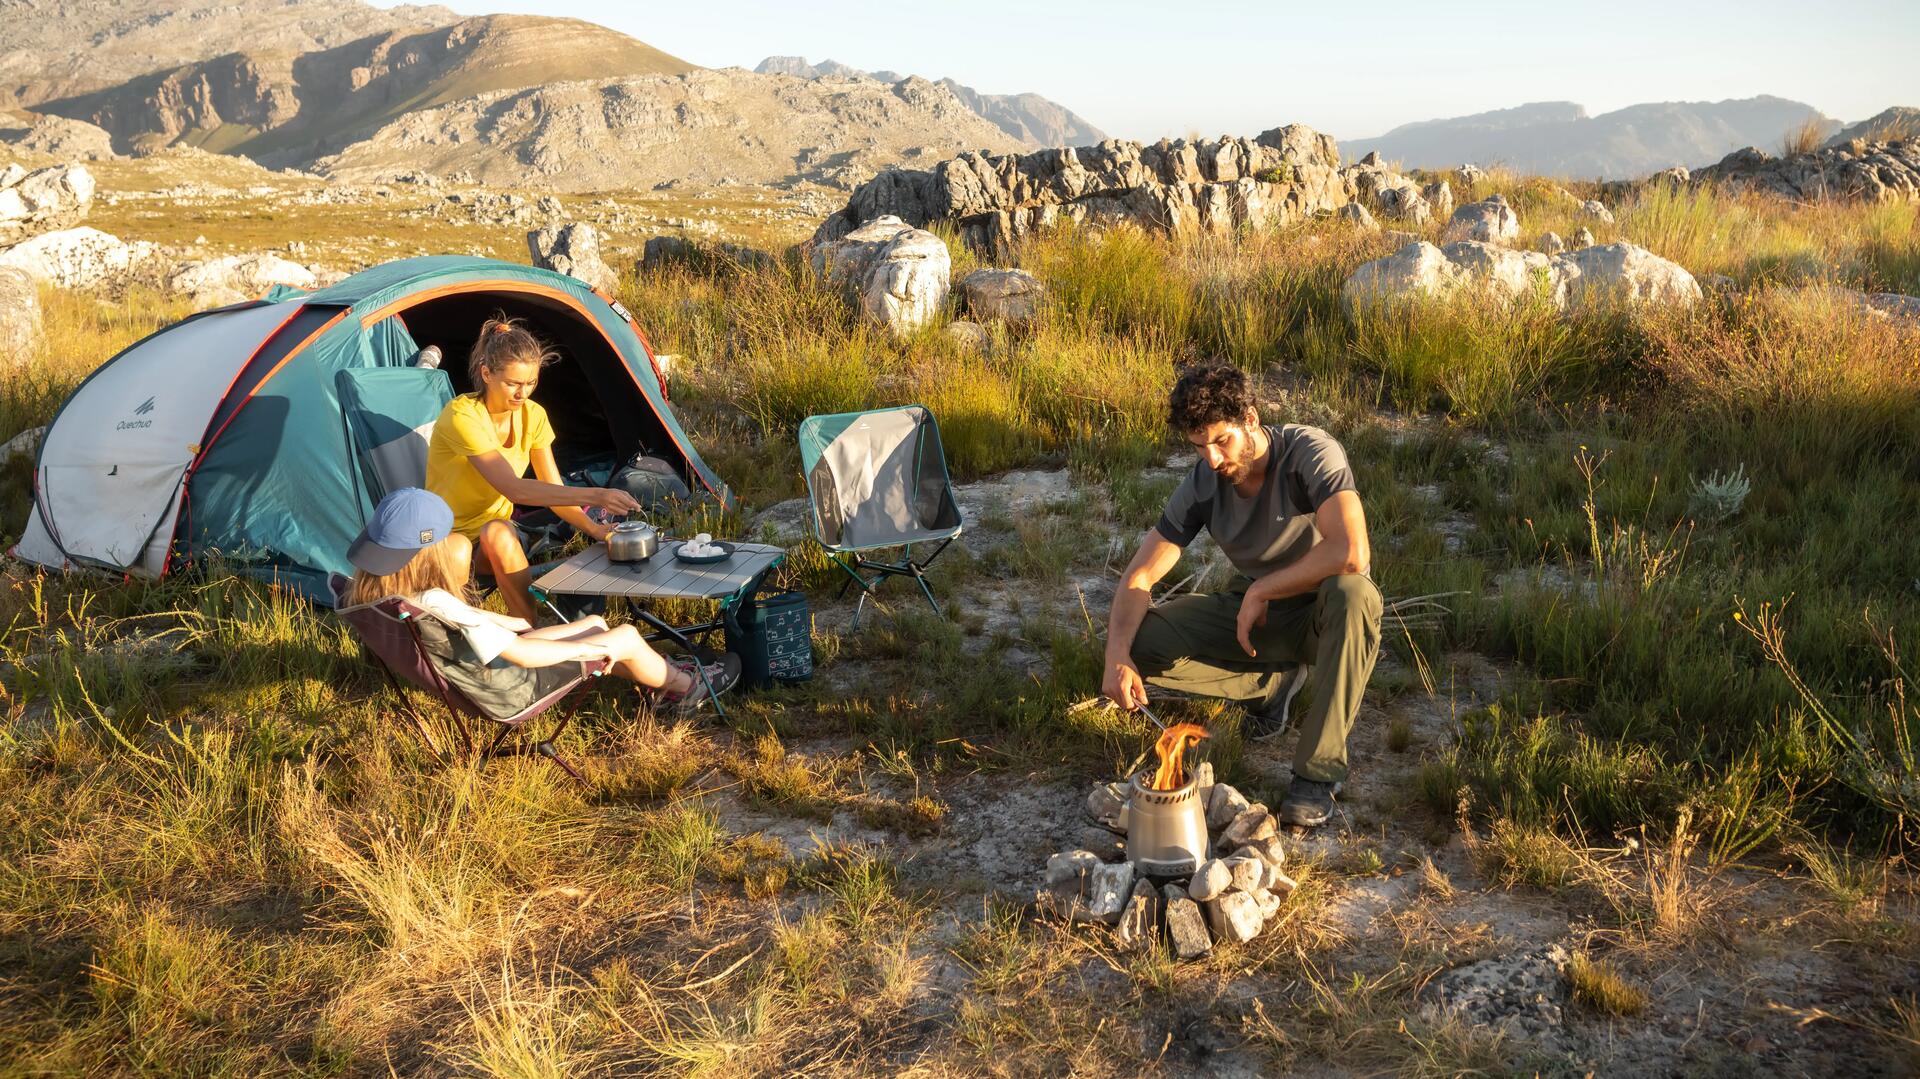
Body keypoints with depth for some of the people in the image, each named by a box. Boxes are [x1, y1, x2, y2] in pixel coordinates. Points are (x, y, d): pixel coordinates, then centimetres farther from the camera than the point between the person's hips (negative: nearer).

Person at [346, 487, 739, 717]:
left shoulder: (372, 597, -10)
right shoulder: (437, 606, -38)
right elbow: (523, 655, -33)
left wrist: (509, 623, 14)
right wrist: (591, 648, -19)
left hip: (491, 664, 9)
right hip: (514, 692, -9)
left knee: (595, 623, 20)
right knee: (626, 637, 2)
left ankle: (662, 677, 40)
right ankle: (687, 688, 29)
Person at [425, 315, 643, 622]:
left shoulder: (533, 416, -5)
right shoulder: (462, 416, -25)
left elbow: (553, 489, -2)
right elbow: (513, 489, -36)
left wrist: (593, 528, -21)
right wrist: (594, 496, -43)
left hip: (499, 535, 4)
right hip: (449, 539, -4)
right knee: (497, 532, -37)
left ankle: (529, 628, -21)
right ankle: (533, 629, -25)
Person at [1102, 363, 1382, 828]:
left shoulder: (1310, 453, -25)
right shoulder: (1202, 484, -11)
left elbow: (1351, 553, -40)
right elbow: (1139, 577, -10)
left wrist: (1261, 590, -28)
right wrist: (1117, 656, -28)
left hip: (1322, 614, -4)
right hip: (1255, 613, 4)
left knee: (1351, 593, -40)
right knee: (1143, 643, -15)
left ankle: (1319, 768, -26)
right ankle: (1272, 681, 6)